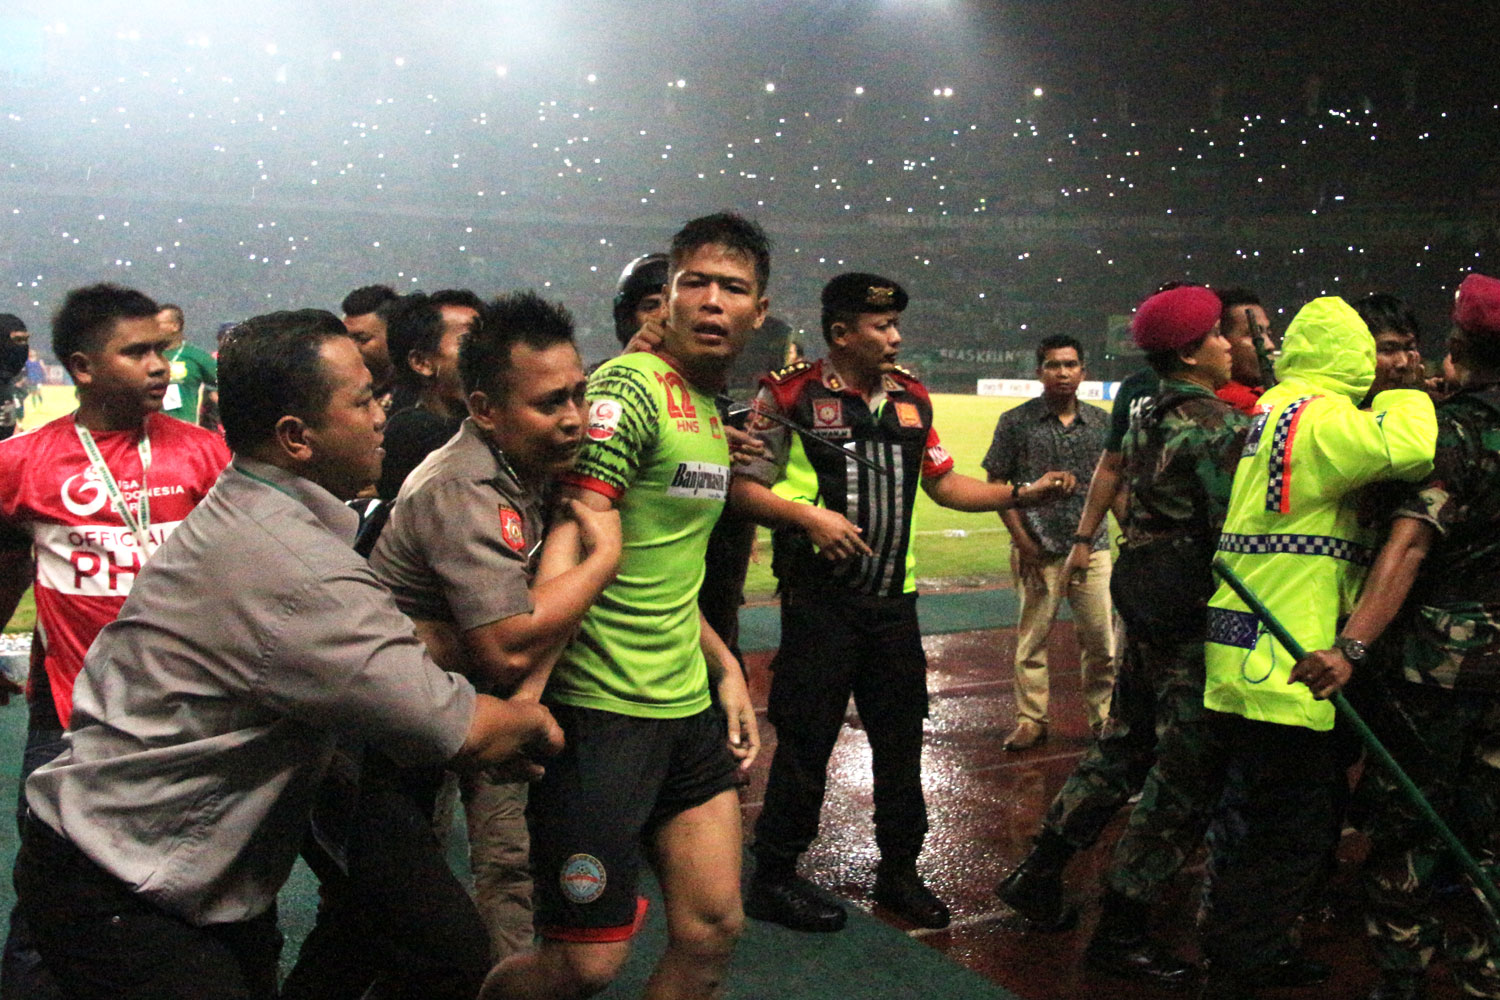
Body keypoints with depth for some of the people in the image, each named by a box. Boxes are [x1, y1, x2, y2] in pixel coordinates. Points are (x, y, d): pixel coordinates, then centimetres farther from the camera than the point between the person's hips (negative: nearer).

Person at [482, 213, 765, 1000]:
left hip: (690, 707, 9)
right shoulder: (629, 388, -13)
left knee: (713, 929, 8)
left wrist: (725, 668, 18)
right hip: (603, 713, -9)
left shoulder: (710, 412, 16)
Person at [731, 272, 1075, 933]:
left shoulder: (911, 398, 11)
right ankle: (774, 878, 14)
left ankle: (899, 871, 27)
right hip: (820, 599, -6)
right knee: (805, 741, -2)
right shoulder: (791, 394, -7)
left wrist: (1021, 494, 8)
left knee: (901, 736, 12)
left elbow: (941, 483, 17)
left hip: (893, 601, 6)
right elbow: (743, 487, -8)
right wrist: (809, 516, -21)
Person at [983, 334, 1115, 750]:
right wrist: (1023, 541, -6)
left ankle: (1104, 717, 20)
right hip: (1038, 551, -2)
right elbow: (996, 485, 0)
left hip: (1093, 548, 2)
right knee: (1032, 639, 4)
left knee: (1101, 641, 5)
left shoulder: (1102, 422, 8)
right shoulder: (1016, 422, -1)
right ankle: (1031, 720, 16)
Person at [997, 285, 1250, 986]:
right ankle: (1121, 929, 8)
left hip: (1145, 603, 9)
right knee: (1186, 772, 0)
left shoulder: (1148, 419, 12)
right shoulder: (1221, 425, -15)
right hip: (1196, 613, -9)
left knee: (1123, 745, 20)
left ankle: (1037, 875, 26)